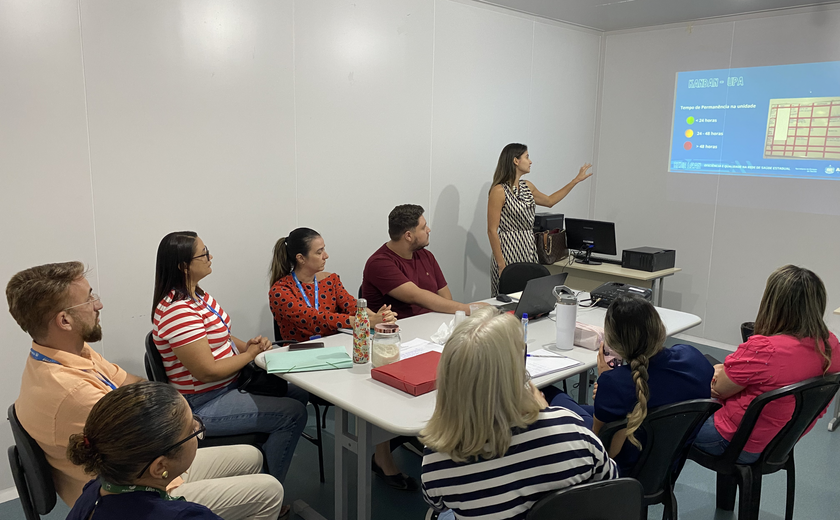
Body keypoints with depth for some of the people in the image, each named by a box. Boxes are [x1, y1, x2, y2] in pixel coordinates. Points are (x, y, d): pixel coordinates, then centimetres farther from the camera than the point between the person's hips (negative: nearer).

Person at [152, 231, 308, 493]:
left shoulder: (197, 294, 5)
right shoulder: (178, 311, -27)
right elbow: (208, 372, -28)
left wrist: (246, 344, -2)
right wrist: (250, 354, -13)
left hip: (230, 384, 10)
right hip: (202, 405, -10)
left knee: (299, 394, 10)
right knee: (293, 414, -15)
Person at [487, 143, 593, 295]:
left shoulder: (527, 187, 12)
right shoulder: (499, 191, -13)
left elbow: (549, 201, 30)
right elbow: (492, 231, -14)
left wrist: (576, 180, 31)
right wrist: (501, 264, -18)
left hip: (529, 252, 8)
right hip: (509, 252, -8)